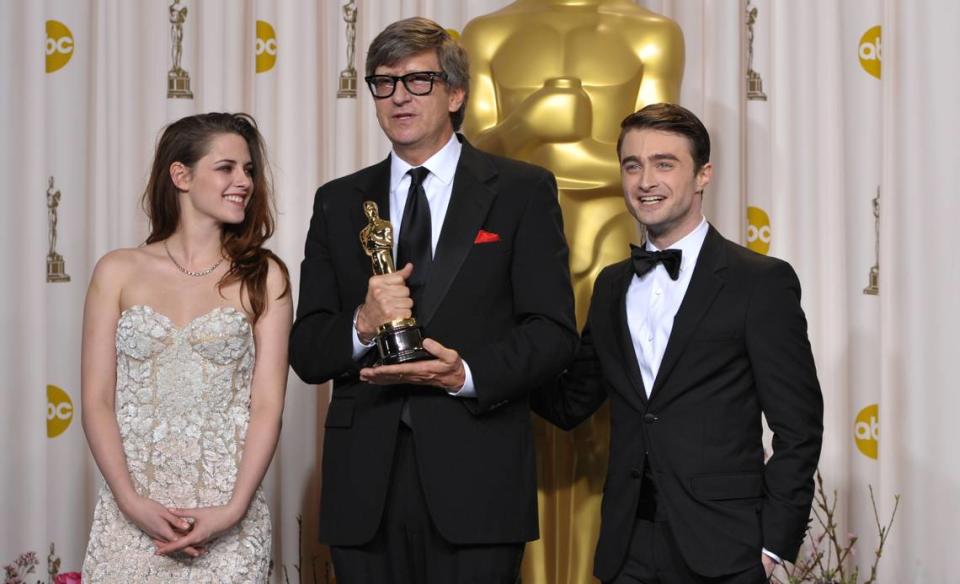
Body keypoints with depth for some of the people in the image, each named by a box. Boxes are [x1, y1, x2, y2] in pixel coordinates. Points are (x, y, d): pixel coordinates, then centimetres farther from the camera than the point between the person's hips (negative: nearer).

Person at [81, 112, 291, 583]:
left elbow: (268, 404, -2)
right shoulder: (118, 273, 4)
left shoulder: (263, 276, 3)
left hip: (227, 518, 0)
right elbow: (96, 401, 1)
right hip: (131, 513, 1)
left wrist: (232, 510, -13)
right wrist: (132, 502, -10)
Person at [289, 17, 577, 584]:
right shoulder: (339, 202, 13)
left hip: (474, 479, -2)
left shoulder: (522, 191, 4)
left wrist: (468, 374, -17)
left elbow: (554, 332, -2)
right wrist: (362, 325, -12)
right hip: (365, 487, 3)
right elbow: (306, 352, 9)